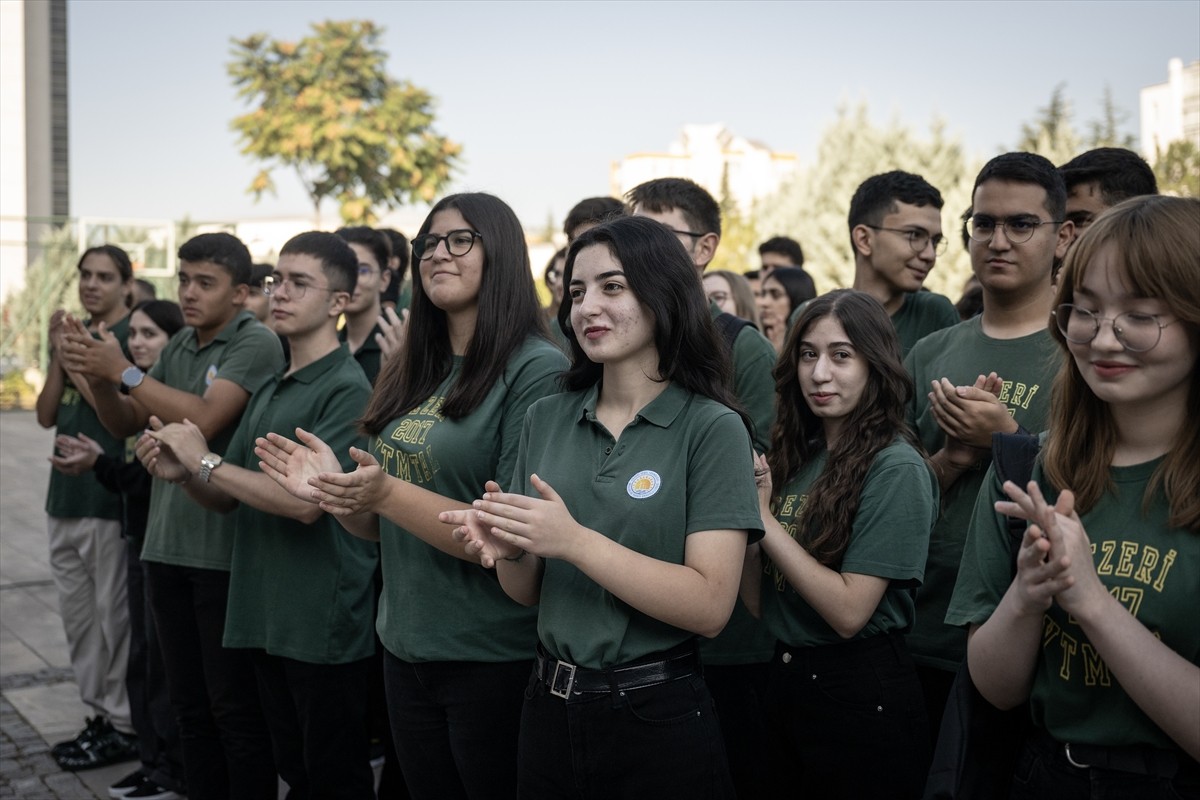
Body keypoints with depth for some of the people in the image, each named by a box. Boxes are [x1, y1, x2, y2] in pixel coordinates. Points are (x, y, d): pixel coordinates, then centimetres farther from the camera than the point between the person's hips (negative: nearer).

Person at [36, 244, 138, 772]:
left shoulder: (133, 336, -9)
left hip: (110, 498, -8)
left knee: (114, 614, 0)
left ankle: (123, 725, 9)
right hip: (66, 495, 8)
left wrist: (76, 359, -14)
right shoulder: (73, 333, 13)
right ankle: (100, 713, 25)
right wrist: (59, 356, -3)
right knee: (76, 613, 14)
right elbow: (47, 415, 10)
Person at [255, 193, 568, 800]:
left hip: (493, 655, -7)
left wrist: (384, 493, -26)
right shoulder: (411, 374, 8)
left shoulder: (538, 370, -14)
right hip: (405, 645, 7)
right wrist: (335, 490, -6)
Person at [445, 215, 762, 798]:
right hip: (549, 705, 4)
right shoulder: (546, 420, 3)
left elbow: (710, 607, -18)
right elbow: (527, 593, 8)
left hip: (659, 717, -4)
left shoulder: (712, 429, -10)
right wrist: (508, 548, -13)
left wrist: (573, 541, -25)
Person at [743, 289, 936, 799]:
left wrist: (764, 519, -18)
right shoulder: (796, 456, 4)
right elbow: (758, 601, 5)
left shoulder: (896, 469, -16)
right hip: (788, 680, 7)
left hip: (862, 697, -7)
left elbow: (849, 611, -22)